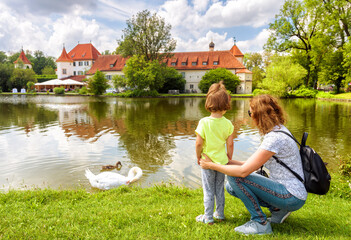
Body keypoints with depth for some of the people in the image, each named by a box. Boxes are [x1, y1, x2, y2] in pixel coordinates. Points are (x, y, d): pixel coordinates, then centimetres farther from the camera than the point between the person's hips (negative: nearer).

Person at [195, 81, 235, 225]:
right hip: (222, 161, 3)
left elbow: (199, 143, -16)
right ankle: (220, 214, 32)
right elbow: (230, 144, -4)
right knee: (220, 189, 19)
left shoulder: (204, 122, -18)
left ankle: (208, 217, 19)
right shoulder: (228, 124, -9)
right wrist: (229, 158, 12)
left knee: (208, 191, 9)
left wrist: (198, 157, 1)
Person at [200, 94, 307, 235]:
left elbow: (243, 171, -26)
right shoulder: (278, 130, 6)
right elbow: (252, 165, 9)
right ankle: (278, 210, 10)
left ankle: (260, 223, -4)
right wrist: (227, 161, 7)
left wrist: (212, 165, -16)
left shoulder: (275, 138, -25)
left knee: (235, 177, -19)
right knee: (231, 187, 5)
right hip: (289, 190, 9)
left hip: (292, 197, -9)